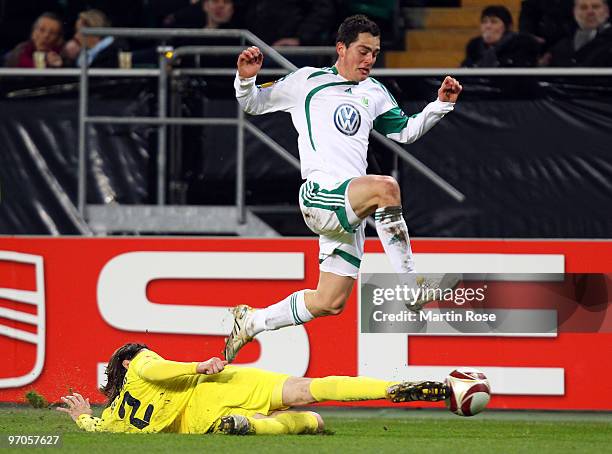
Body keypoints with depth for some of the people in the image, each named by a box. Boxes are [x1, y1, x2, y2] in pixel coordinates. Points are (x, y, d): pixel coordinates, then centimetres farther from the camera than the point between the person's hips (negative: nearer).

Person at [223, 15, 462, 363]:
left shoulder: (374, 93, 21)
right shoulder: (308, 81, 6)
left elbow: (406, 132, 31)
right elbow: (252, 105, 12)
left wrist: (441, 105, 18)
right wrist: (246, 78, -9)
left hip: (351, 210, 7)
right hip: (319, 194, -7)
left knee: (330, 302, 6)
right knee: (385, 187, -35)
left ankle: (249, 322, 27)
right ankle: (412, 292, -33)